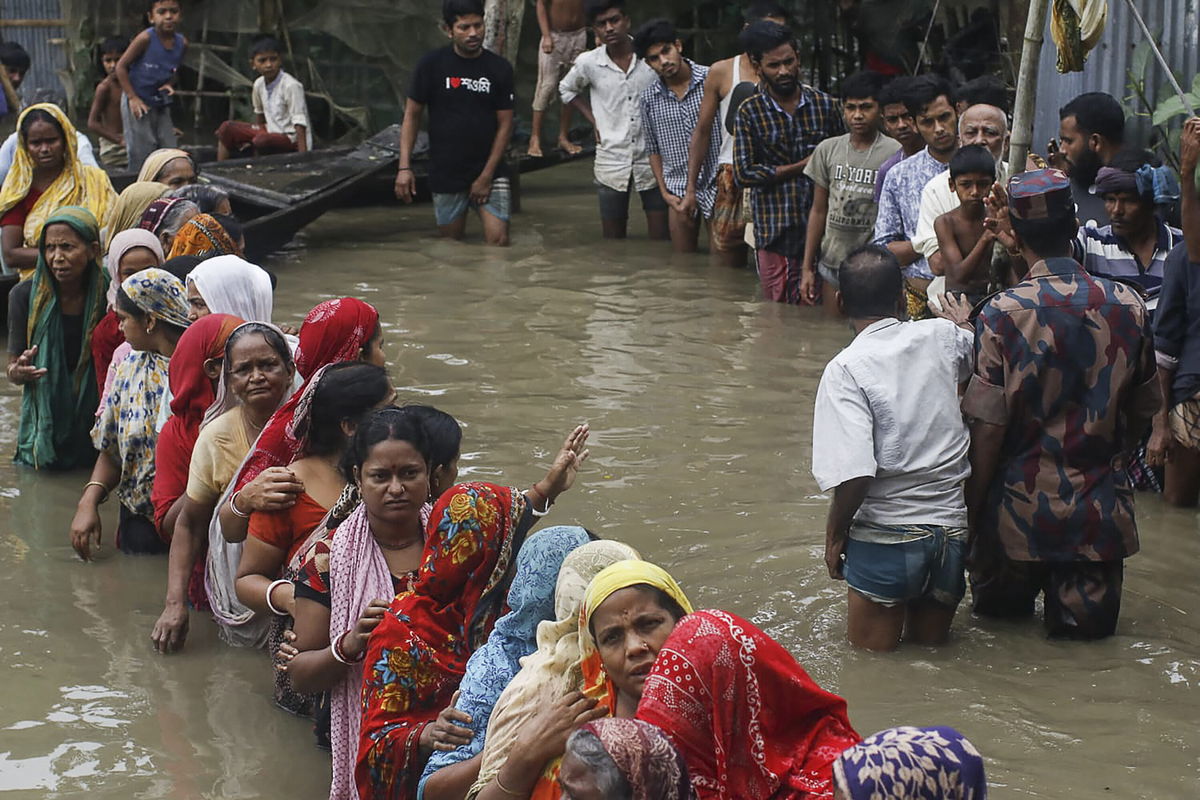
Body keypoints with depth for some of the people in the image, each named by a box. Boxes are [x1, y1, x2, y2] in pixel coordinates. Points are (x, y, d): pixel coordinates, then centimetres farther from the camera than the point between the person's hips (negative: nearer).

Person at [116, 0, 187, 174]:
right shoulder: (146, 39, -18)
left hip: (161, 105, 5)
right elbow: (121, 66, -13)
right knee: (141, 155, -3)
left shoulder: (182, 43, -2)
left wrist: (169, 84, -7)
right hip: (137, 104, -5)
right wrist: (132, 97, -16)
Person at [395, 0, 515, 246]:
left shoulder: (500, 68, -2)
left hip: (489, 171, 0)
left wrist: (487, 176, -6)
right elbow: (412, 115, 1)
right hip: (446, 175, 0)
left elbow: (505, 124, 0)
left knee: (498, 242, -12)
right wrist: (405, 167, -7)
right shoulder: (431, 64, -4)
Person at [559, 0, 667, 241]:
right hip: (612, 162, 1)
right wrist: (594, 120, 6)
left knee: (661, 238, -1)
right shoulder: (588, 63, -3)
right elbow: (566, 90, 18)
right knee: (613, 240, 8)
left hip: (652, 159, -1)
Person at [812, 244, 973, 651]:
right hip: (953, 526, 4)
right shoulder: (941, 337, -1)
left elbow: (854, 475, -21)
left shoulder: (846, 369, -13)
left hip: (886, 533, -4)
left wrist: (835, 534, -5)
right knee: (930, 640, 22)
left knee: (872, 646, 14)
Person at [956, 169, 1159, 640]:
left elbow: (988, 428, -13)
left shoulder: (1002, 314, -14)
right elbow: (1143, 411, 7)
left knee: (999, 607, 19)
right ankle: (1074, 601, -3)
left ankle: (1012, 599, 4)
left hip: (1021, 506, -1)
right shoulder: (1128, 306, -5)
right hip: (1100, 507, 2)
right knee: (1089, 626, 12)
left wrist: (971, 509, -2)